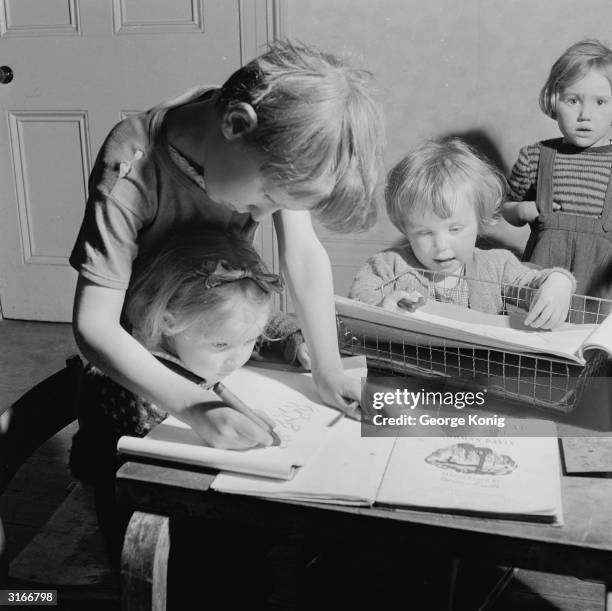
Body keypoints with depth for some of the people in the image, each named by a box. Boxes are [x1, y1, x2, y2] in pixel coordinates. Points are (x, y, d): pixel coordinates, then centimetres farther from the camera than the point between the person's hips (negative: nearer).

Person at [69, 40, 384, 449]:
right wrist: (192, 406, -45)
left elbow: (303, 254, -19)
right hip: (141, 359, -3)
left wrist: (328, 371, -24)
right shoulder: (130, 172, -36)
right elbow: (94, 325, -36)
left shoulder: (275, 151, -23)